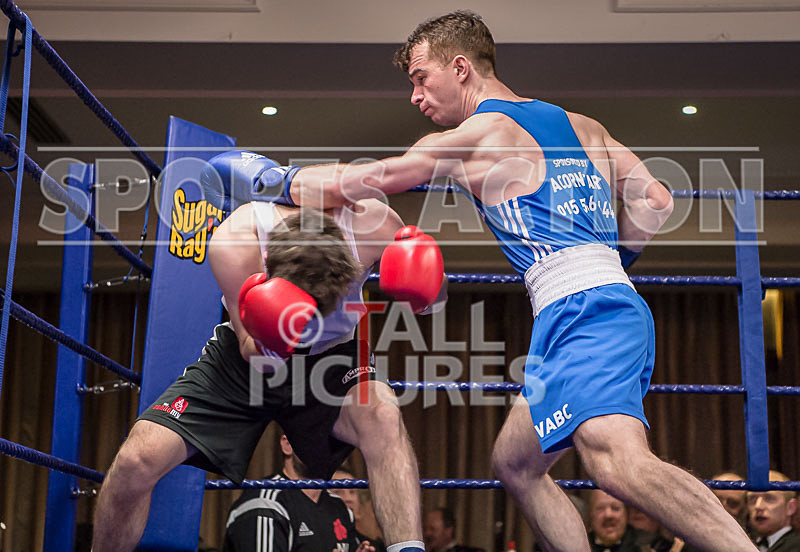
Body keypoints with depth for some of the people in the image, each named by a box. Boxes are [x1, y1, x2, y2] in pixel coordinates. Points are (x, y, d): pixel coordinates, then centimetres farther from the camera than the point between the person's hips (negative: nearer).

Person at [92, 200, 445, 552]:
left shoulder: (372, 225, -27)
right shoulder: (234, 241, -29)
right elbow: (253, 355, -20)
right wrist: (266, 340, -44)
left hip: (329, 359, 0)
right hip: (247, 361, 0)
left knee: (382, 415, -36)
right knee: (137, 459, -17)